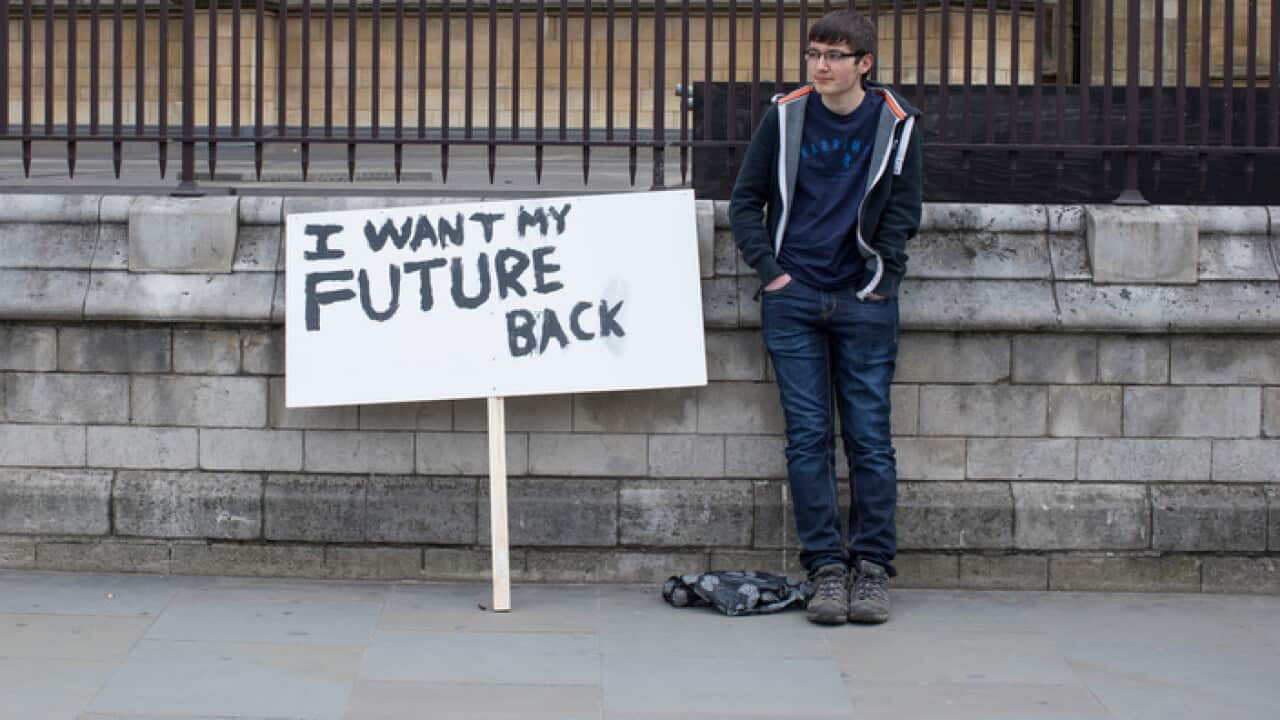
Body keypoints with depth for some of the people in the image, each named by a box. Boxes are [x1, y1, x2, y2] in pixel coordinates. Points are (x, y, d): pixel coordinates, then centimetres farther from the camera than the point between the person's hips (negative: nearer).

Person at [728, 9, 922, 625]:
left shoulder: (896, 124, 2)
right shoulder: (785, 117, 3)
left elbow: (903, 212, 7)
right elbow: (746, 201, 9)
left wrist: (880, 279, -1)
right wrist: (769, 270, -1)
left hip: (864, 304, -1)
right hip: (794, 301, 1)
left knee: (870, 438, 0)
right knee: (808, 437, -1)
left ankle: (872, 568, 6)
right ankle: (826, 568, 3)